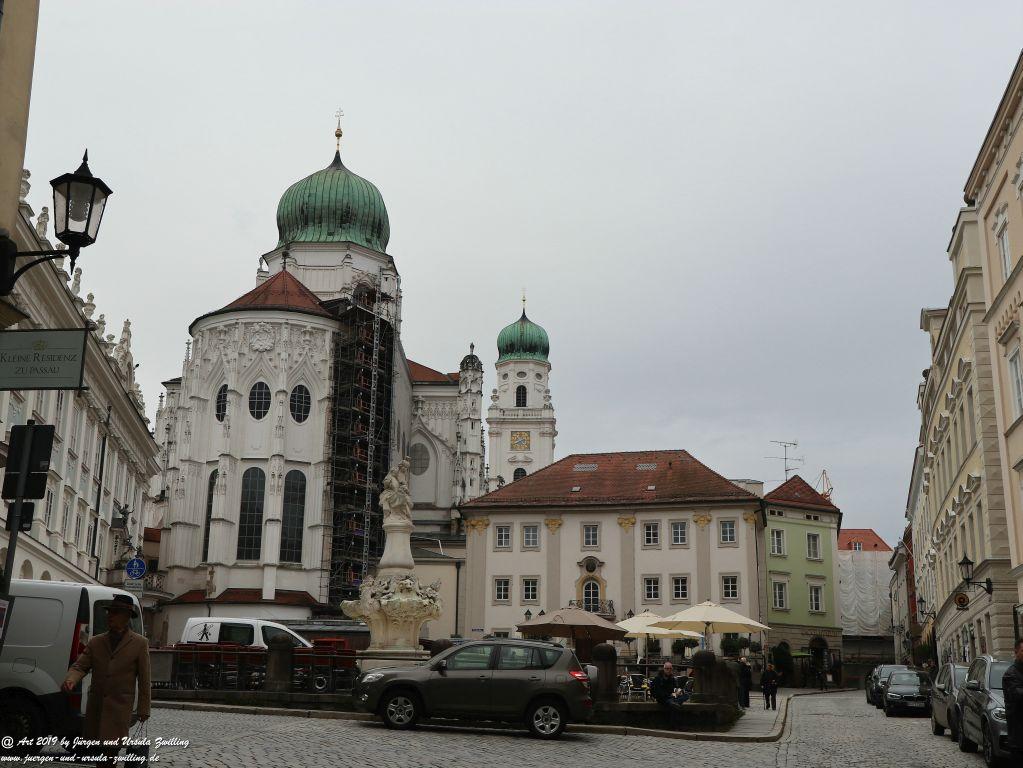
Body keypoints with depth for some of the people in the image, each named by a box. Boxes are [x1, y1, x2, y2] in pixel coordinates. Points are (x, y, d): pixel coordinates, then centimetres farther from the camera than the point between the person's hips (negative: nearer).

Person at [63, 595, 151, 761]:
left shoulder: (140, 644, 0)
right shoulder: (95, 642, 11)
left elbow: (144, 679, 1)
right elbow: (79, 666, 4)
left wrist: (144, 709, 0)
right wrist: (70, 680, -20)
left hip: (119, 706, -4)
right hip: (95, 705, 4)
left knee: (110, 748, -10)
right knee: (97, 748, 9)